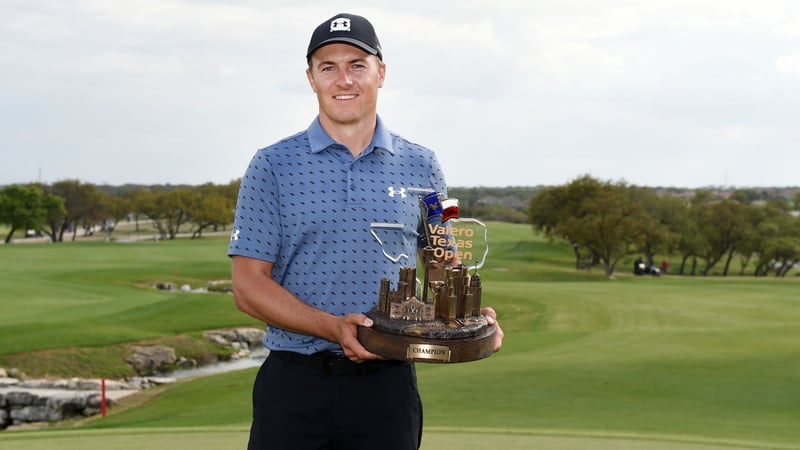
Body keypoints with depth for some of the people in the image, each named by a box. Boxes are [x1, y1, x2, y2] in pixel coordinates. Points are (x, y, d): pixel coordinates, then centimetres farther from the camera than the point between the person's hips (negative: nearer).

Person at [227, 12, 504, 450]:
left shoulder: (420, 167, 7)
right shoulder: (272, 166, 0)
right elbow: (248, 284, -5)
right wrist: (333, 328, -19)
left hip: (387, 385, 2)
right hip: (293, 381, -1)